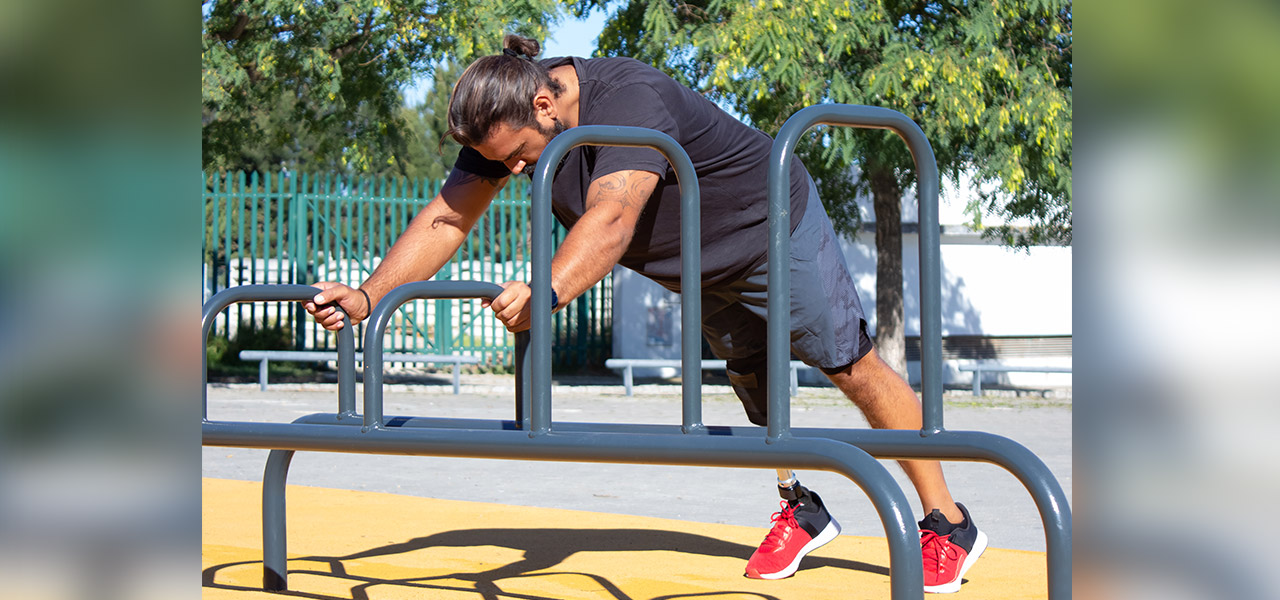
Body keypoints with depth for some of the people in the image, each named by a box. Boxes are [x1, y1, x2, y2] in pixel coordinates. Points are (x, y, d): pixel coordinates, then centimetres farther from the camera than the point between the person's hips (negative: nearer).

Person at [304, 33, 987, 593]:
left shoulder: (631, 99, -41)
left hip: (777, 228, -7)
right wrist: (367, 296, -34)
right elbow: (448, 217, -21)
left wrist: (547, 290, -72)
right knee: (752, 383, 20)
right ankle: (800, 509, 38)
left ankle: (948, 524, 13)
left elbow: (612, 218, -56)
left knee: (852, 369, 1)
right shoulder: (507, 115, -18)